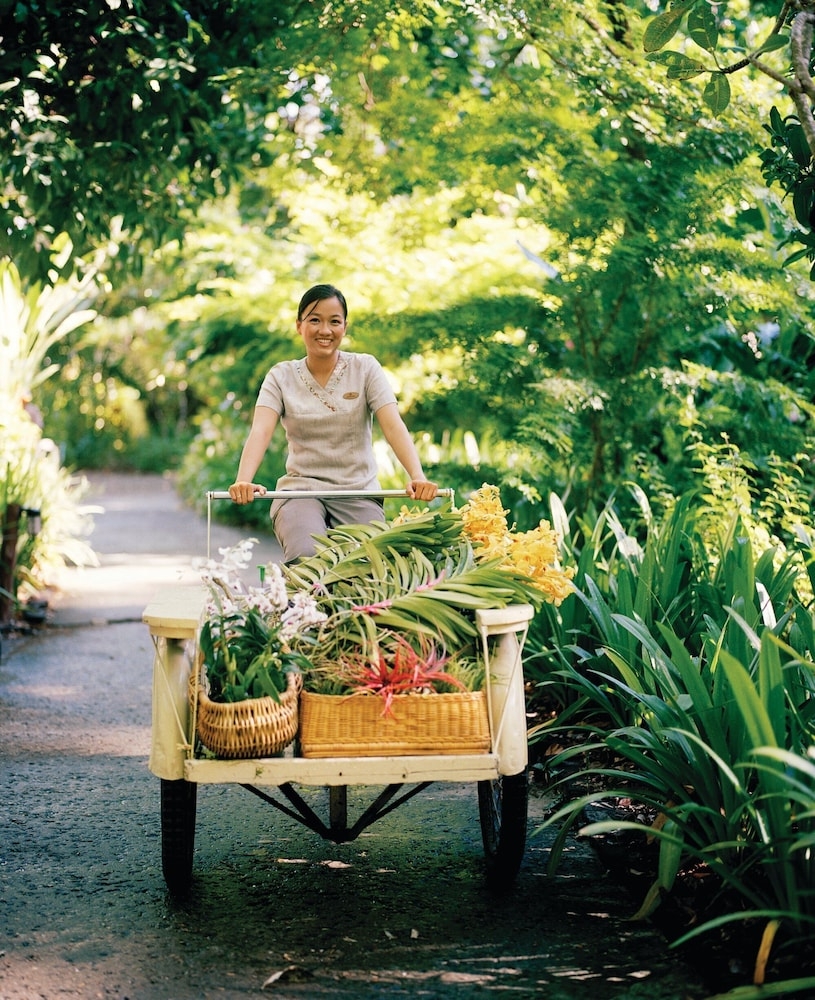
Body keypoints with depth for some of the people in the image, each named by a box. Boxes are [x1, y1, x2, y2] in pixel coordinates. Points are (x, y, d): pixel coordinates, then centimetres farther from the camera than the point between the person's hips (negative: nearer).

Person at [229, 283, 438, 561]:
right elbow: (260, 432, -11)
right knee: (307, 560, -30)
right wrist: (243, 481, -31)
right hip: (300, 490, 0)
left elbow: (394, 426, -9)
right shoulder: (281, 377, 4)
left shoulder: (365, 369, 3)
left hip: (358, 492, 1)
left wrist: (417, 477, -27)